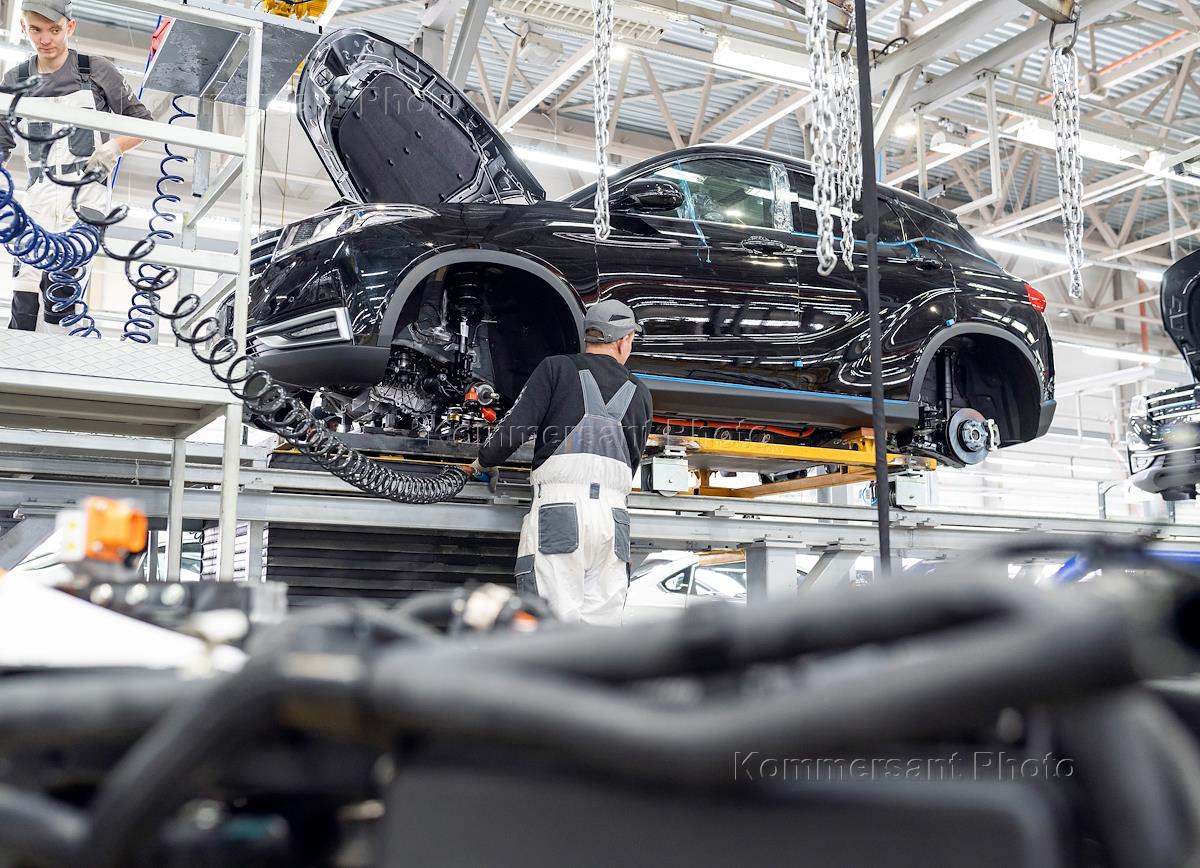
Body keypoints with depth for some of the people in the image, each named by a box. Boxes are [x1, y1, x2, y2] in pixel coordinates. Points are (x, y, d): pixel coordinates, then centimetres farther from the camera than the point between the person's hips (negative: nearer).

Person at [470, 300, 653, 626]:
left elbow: (516, 426, 0)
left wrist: (484, 462, 18)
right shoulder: (639, 393, 21)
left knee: (557, 620, -7)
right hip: (613, 512, 4)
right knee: (602, 621, 5)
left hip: (559, 504, -3)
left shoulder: (556, 369, 9)